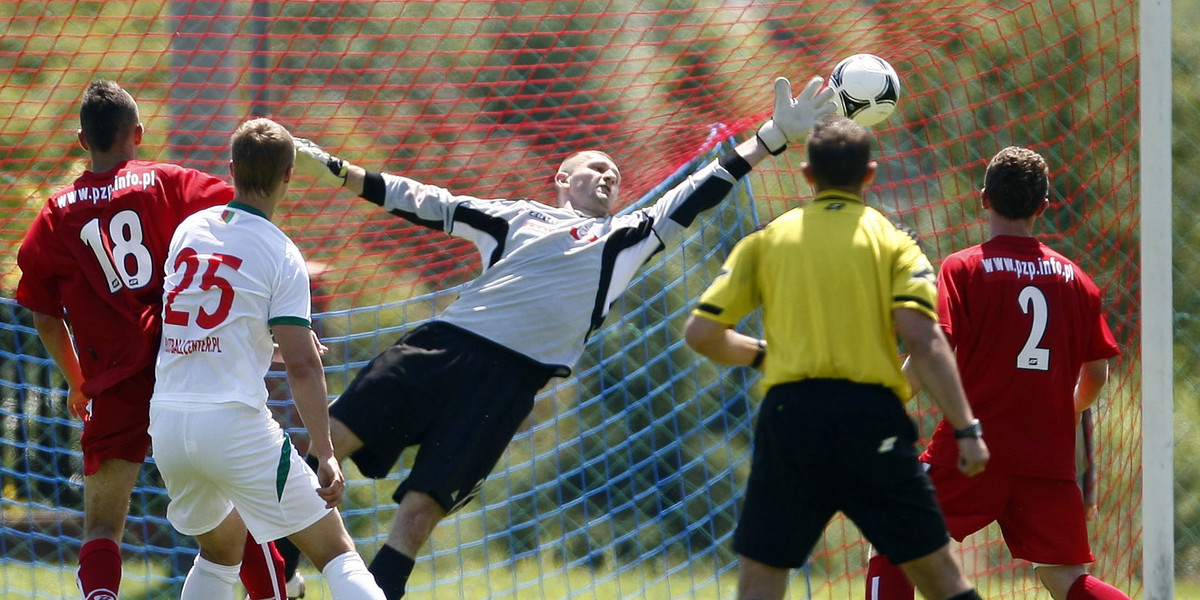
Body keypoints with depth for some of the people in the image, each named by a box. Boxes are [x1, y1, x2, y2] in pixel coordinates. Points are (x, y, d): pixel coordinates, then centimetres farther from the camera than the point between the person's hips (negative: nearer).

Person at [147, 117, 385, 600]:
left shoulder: (188, 230, 11)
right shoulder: (281, 254, -5)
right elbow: (302, 366, -13)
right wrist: (325, 455, -13)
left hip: (165, 419, 6)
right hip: (233, 424, -6)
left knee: (222, 544, 28)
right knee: (334, 550, -3)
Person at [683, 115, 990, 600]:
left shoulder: (766, 240, 11)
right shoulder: (891, 241, 7)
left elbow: (700, 333, 7)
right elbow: (923, 340, -7)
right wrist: (966, 429, -8)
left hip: (790, 414, 1)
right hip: (872, 413, -1)